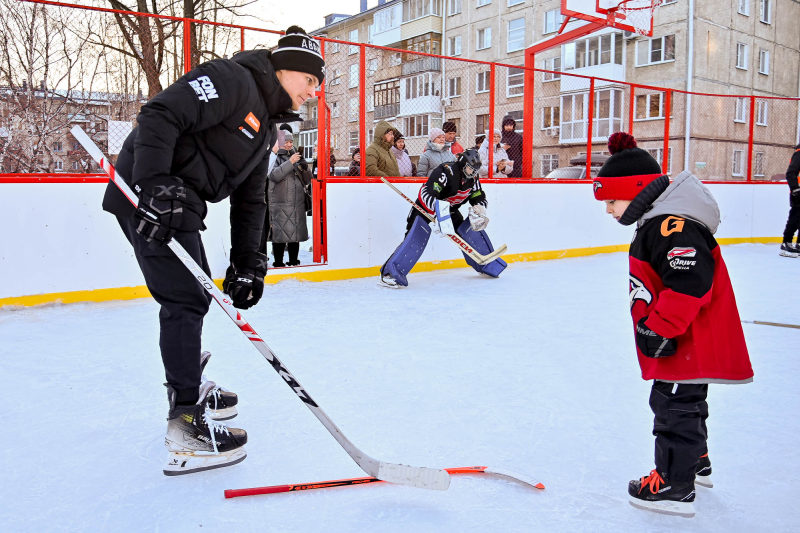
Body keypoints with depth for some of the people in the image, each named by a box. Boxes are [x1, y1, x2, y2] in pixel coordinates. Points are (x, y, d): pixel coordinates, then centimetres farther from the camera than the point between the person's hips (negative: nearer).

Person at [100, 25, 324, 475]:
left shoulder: (266, 126, 17)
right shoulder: (232, 80, -11)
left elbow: (249, 199, 17)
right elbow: (160, 115, -22)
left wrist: (247, 262, 10)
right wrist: (154, 185, -32)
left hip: (181, 204, 10)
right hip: (151, 196, -10)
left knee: (193, 295, 20)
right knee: (186, 299, -12)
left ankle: (190, 386, 39)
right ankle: (186, 428, -8)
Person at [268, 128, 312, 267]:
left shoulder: (297, 157, 16)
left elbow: (307, 181, 15)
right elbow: (275, 176, -18)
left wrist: (304, 169, -5)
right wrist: (290, 162, -22)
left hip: (297, 203, 5)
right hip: (279, 204, -5)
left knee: (296, 232, 8)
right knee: (279, 232, -6)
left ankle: (293, 260, 17)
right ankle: (278, 261, 1)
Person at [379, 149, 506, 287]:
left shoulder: (472, 178, -6)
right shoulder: (446, 171, -30)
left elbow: (479, 197, 7)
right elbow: (426, 193, -40)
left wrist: (479, 211, -16)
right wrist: (439, 207, -56)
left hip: (450, 209, 7)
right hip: (426, 206, -7)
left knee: (470, 230, 2)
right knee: (418, 235, -28)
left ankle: (488, 265, 25)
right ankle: (390, 273, -34)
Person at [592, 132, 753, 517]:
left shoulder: (673, 225, -25)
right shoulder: (659, 219, 11)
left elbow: (690, 283, -33)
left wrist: (659, 327, -27)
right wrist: (656, 326, 25)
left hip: (689, 342, -11)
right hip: (687, 340, 11)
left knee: (674, 406, 0)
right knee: (686, 403, 25)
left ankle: (675, 487, 13)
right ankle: (696, 463, 43)